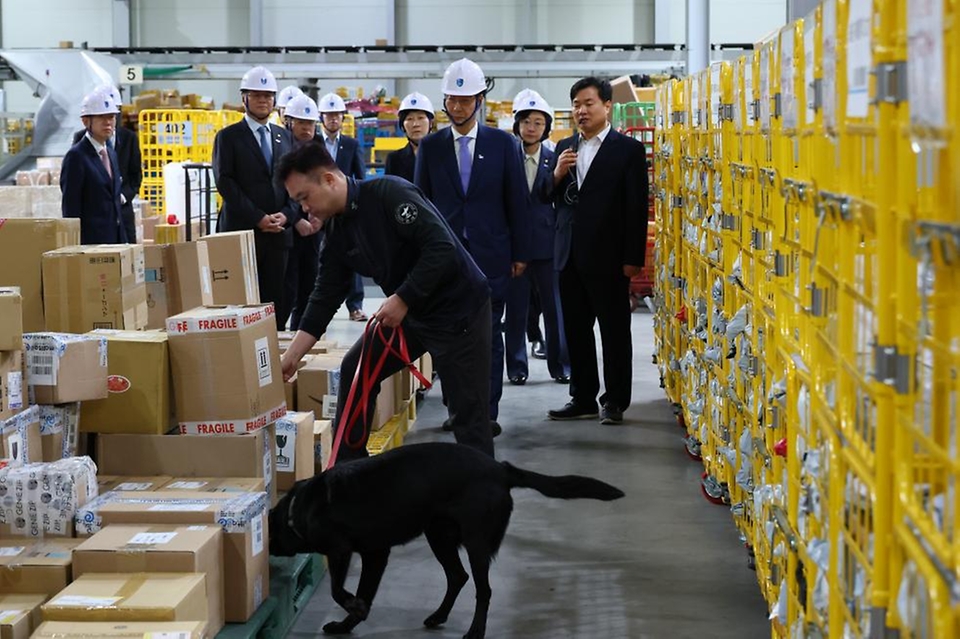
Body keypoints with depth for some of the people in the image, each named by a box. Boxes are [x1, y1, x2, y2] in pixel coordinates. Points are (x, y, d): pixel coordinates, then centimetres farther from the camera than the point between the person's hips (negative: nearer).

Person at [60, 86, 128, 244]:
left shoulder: (111, 154, 17)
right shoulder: (76, 156, -8)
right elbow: (70, 209, -10)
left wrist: (123, 242, 16)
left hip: (115, 238, 8)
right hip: (90, 241, -8)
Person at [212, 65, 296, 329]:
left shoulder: (284, 137, 16)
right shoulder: (228, 137, 2)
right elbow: (225, 183, -7)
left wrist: (286, 214, -5)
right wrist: (258, 218, -13)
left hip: (279, 232, 4)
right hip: (242, 231, -4)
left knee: (274, 300, 4)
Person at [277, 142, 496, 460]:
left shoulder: (389, 193, -21)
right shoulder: (338, 232, 4)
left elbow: (442, 247, -27)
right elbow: (325, 298, 7)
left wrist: (402, 300, -23)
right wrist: (290, 358, 4)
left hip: (459, 307, -9)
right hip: (406, 313, 9)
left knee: (468, 412, -6)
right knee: (354, 371, 10)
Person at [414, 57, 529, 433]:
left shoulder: (502, 144, 2)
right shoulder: (431, 146, 6)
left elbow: (517, 202, 3)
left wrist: (520, 254, 0)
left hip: (490, 256, -1)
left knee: (489, 335, 2)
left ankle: (488, 411, 7)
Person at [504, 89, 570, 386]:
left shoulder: (554, 160, 4)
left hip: (547, 244, 1)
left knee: (555, 308, 6)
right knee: (516, 310, 6)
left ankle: (560, 365, 15)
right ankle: (517, 368, 15)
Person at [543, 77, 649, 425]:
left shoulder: (628, 149, -4)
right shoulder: (565, 148, 12)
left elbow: (637, 207, -7)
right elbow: (549, 199, 13)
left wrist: (632, 258, -12)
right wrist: (557, 174, -8)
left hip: (607, 256, -6)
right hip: (570, 253, 6)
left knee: (614, 330, 3)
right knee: (576, 330, 11)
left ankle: (615, 402, 10)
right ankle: (583, 398, 19)